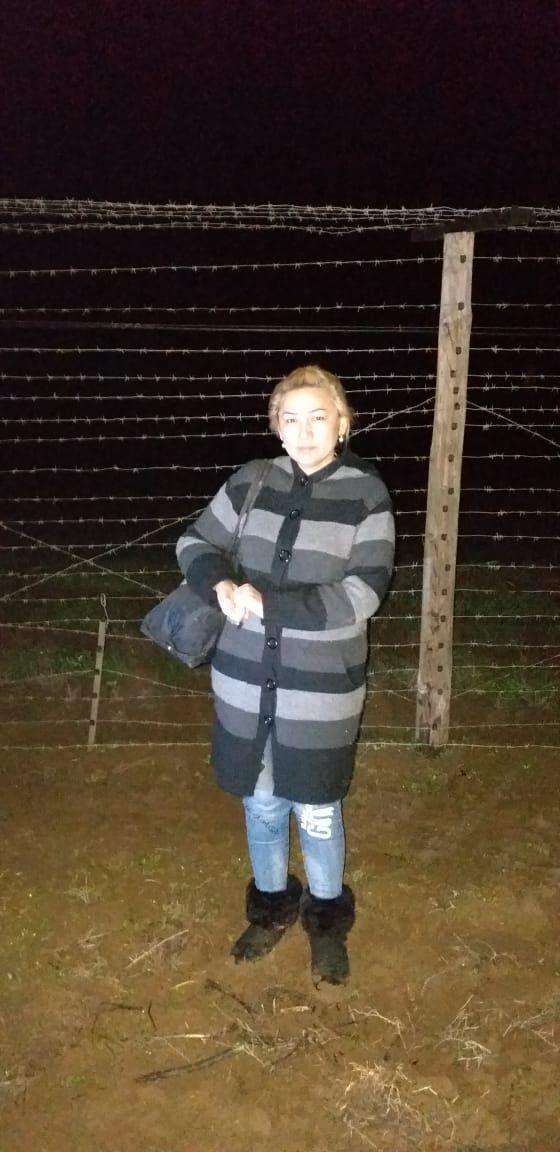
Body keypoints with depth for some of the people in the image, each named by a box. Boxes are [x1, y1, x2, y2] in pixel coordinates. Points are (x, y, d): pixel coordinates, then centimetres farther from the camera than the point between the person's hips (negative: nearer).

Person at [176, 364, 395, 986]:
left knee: (316, 812, 13)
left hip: (321, 689, -3)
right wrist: (220, 583, -16)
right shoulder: (250, 481, -2)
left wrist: (267, 604, -23)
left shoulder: (366, 494, -10)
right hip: (247, 680, 3)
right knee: (260, 803, 19)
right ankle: (271, 905, 44)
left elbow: (363, 593, -17)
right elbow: (195, 542, 6)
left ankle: (327, 918, 39)